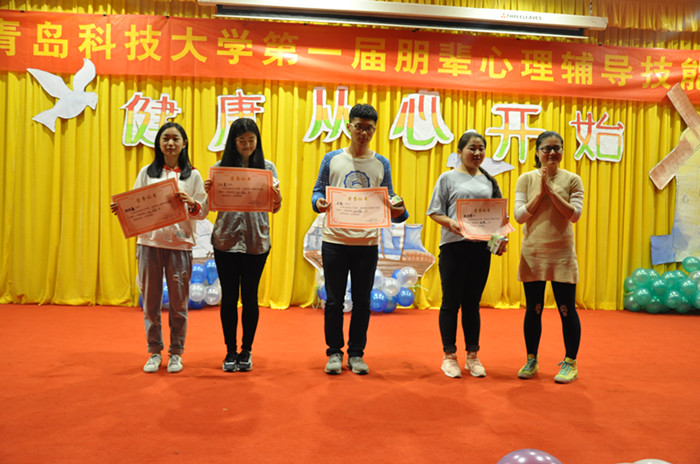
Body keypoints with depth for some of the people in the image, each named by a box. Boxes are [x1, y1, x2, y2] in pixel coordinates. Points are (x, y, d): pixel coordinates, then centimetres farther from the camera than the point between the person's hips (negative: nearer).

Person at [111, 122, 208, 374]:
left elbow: (204, 212, 2)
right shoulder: (147, 173, 10)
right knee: (151, 299, 6)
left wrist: (191, 203, -18)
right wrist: (121, 209, -10)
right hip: (149, 242, 1)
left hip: (180, 244, -1)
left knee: (178, 301, 3)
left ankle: (176, 352, 17)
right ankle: (154, 351, 20)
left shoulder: (192, 175, 6)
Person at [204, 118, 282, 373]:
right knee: (229, 296, 6)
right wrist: (208, 191, -16)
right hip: (226, 239, 1)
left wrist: (277, 197, -20)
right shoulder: (220, 167, 4)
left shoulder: (267, 167, 3)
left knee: (250, 296, 7)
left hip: (256, 241, 0)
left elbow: (275, 208, 2)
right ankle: (231, 350, 19)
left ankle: (246, 350, 20)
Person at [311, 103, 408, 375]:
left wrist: (399, 212, -16)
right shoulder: (332, 159, 5)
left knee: (362, 302, 8)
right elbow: (318, 191, 6)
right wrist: (318, 203, -17)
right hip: (335, 240, -1)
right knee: (334, 301, 5)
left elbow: (388, 201, 6)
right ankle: (334, 352, 19)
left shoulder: (381, 164, 8)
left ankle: (356, 353, 21)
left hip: (367, 242, 1)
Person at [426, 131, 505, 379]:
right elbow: (435, 212, 0)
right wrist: (450, 223, -19)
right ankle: (449, 356, 14)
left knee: (473, 303, 10)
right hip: (454, 247, -3)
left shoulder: (489, 181, 13)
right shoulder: (448, 177, 3)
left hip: (481, 247, 3)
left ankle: (473, 356, 21)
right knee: (451, 302, 3)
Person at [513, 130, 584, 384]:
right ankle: (531, 360, 22)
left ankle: (570, 363, 17)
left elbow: (575, 214, -7)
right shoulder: (526, 179, 3)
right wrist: (541, 192, -12)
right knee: (533, 309, 8)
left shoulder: (572, 180, 2)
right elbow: (519, 215, -3)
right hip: (532, 252, 1)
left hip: (562, 253, -1)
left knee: (567, 309, 3)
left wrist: (552, 191, -14)